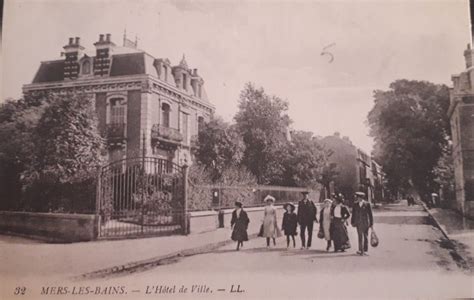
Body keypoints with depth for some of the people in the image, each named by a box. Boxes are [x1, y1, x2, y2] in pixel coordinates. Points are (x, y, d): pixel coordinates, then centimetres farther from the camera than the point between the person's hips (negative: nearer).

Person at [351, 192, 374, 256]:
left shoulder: (367, 204, -3)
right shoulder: (355, 204, 6)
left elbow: (370, 214, 0)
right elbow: (353, 214, 10)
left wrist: (371, 223, -1)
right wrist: (353, 222, 5)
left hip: (365, 223, -2)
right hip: (358, 223, 2)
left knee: (365, 237, 4)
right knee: (360, 237, -1)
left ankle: (365, 250, 11)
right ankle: (361, 250, 4)